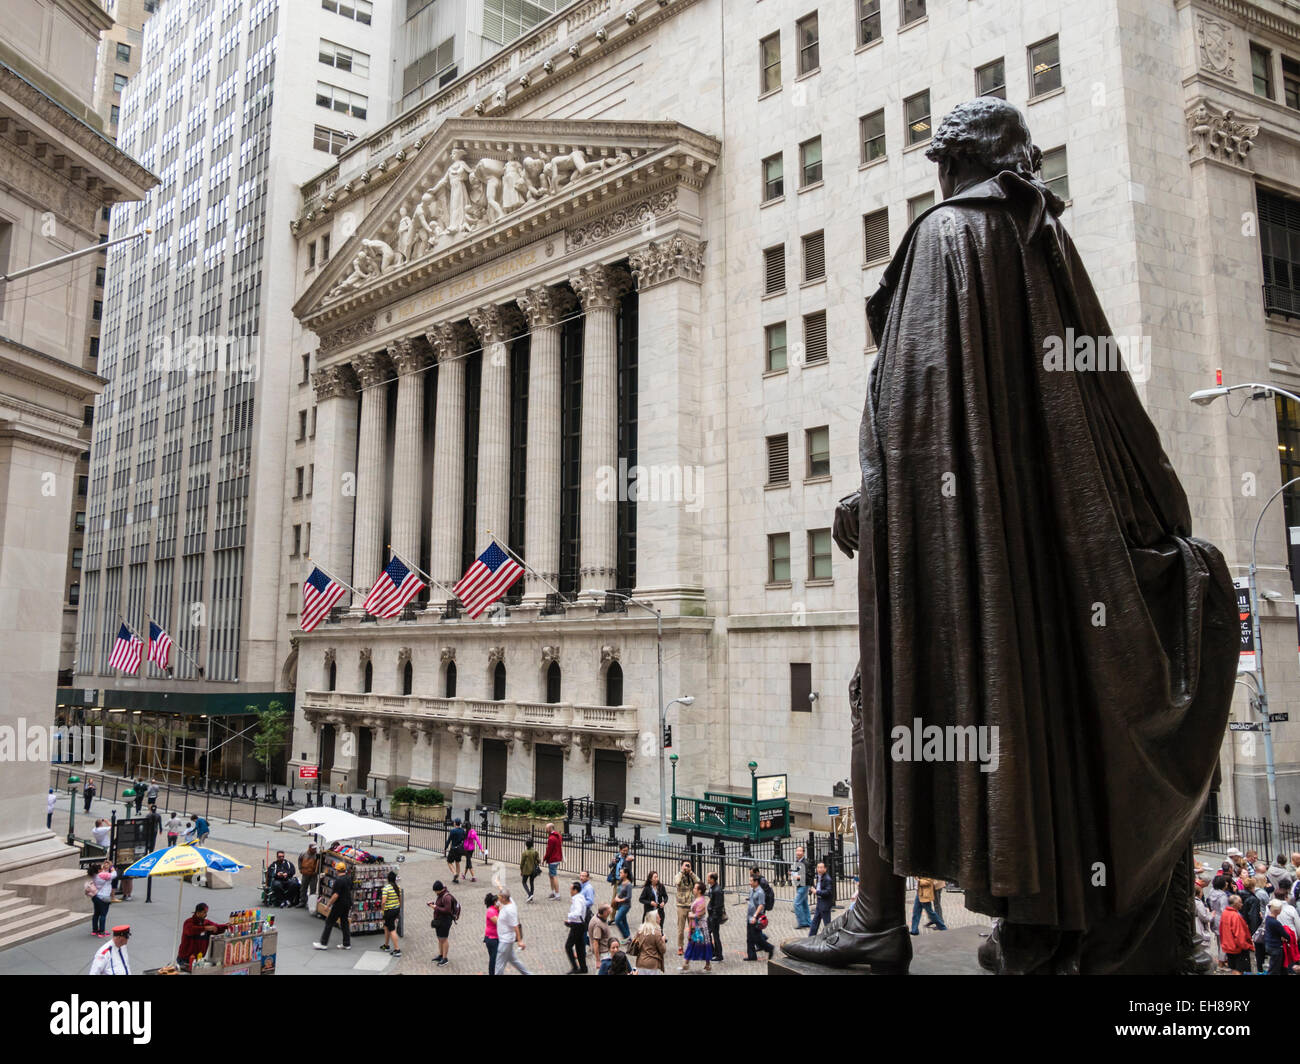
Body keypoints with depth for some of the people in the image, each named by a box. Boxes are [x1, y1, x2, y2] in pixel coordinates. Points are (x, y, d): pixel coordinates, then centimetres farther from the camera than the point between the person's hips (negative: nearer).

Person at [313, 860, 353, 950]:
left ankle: (323, 943, 8)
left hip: (339, 905, -8)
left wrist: (328, 905, -15)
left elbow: (335, 895, -23)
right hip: (347, 904, 8)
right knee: (344, 923, 13)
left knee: (329, 922, 2)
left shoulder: (339, 880, -21)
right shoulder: (348, 878, 5)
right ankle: (346, 944, 15)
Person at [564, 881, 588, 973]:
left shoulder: (577, 899, -20)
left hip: (577, 926, -10)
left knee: (568, 946, -3)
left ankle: (574, 967, -2)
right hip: (580, 924, 10)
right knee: (579, 947, 15)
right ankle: (583, 968, 21)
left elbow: (577, 913, -35)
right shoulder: (580, 897, 10)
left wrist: (568, 916, -20)